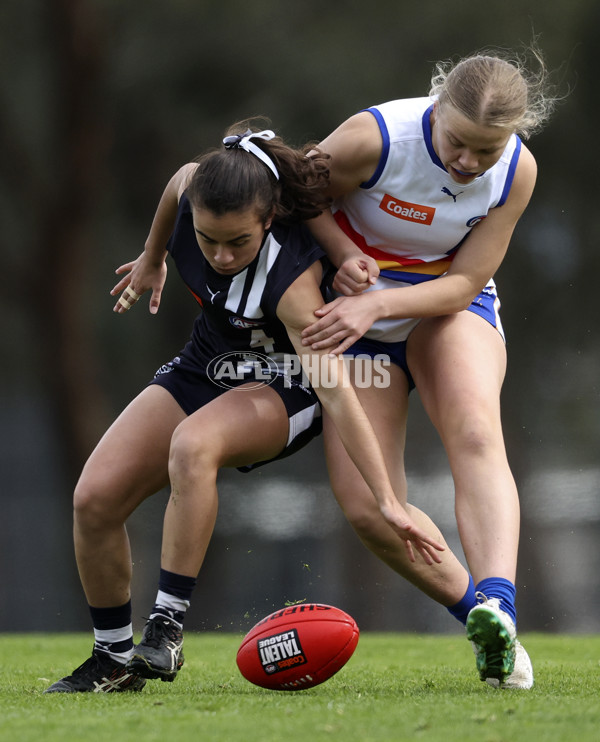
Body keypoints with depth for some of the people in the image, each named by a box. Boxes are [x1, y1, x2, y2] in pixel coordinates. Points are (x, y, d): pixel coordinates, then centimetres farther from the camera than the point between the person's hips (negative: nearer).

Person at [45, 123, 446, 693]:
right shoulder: (191, 187, -22)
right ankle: (113, 658, 8)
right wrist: (152, 259, 22)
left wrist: (388, 502, -44)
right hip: (202, 369, 6)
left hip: (282, 387, -6)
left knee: (192, 445, -39)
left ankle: (167, 625, -30)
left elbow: (336, 392, -40)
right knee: (94, 499, -9)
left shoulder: (290, 279, -37)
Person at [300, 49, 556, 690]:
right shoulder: (373, 138, -25)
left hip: (450, 310, 0)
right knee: (366, 507, -14)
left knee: (475, 432, -33)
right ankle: (480, 615, 3)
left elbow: (464, 282, -16)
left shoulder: (518, 171, -17)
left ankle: (498, 607, -48)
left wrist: (376, 304, -32)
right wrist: (344, 255, -25)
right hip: (359, 319, 0)